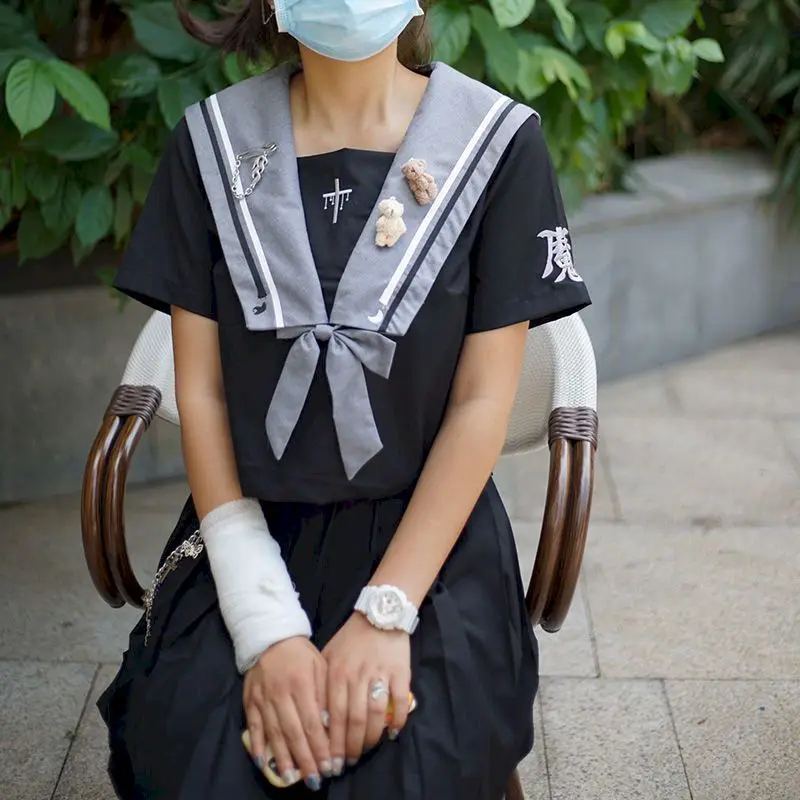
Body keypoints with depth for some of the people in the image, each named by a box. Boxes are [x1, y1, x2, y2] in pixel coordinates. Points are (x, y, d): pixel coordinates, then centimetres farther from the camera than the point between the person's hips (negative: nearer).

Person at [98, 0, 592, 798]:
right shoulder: (213, 140, -1)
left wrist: (384, 613, -14)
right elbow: (200, 389, -2)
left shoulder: (499, 141, -6)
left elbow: (482, 401, -6)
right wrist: (265, 627, -11)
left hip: (425, 539, -1)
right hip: (252, 539, 2)